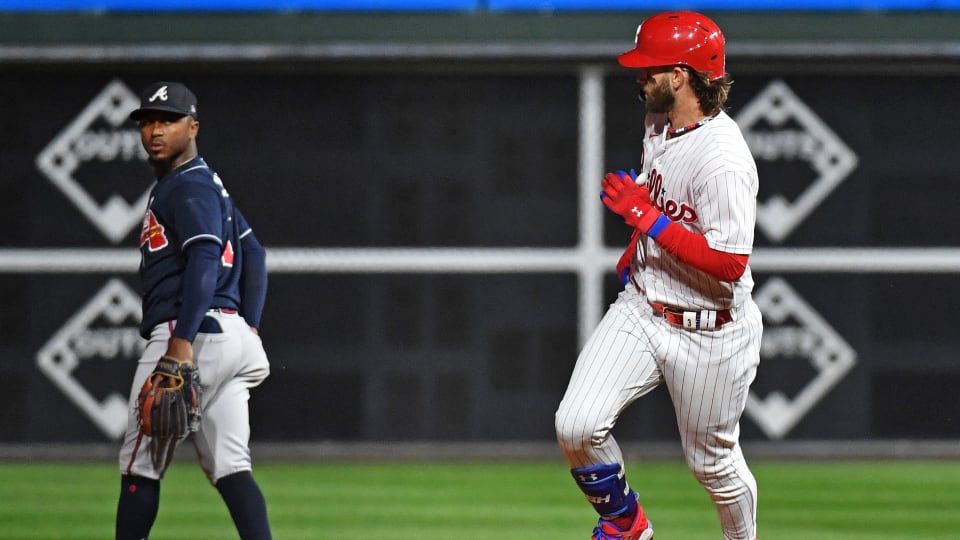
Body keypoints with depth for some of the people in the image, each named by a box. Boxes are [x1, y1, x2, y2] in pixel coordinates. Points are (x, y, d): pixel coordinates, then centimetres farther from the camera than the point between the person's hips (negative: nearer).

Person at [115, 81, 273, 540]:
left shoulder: (188, 187, -9)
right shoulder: (207, 183, 23)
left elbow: (205, 261, -21)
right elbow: (253, 255, 25)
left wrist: (182, 340, -29)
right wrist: (249, 327, 18)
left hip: (192, 335, -10)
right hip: (229, 334, 10)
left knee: (139, 464, -2)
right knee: (230, 467, 2)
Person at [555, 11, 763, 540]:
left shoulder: (722, 158, -27)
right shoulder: (659, 124, 2)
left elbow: (729, 263, -30)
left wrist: (646, 216, -28)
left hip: (710, 333, -7)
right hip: (641, 311, 7)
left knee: (714, 464, 10)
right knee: (576, 425, -9)